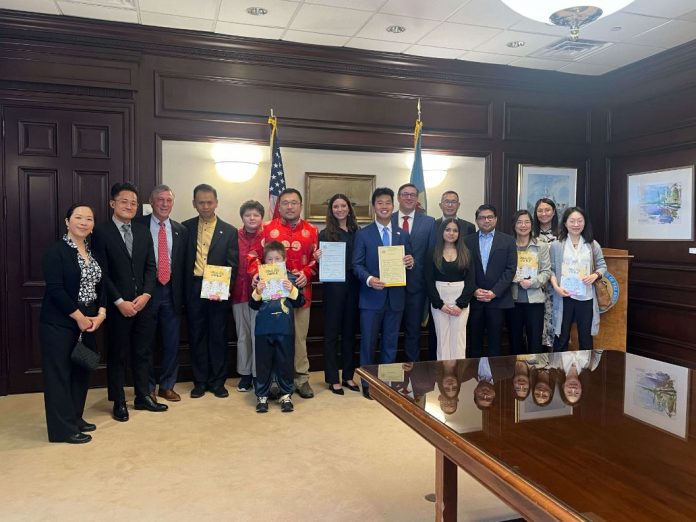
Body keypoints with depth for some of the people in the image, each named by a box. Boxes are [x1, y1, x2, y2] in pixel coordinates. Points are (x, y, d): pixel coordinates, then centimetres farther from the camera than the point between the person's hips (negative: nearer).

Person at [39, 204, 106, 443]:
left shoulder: (93, 251, 10)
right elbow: (55, 289, -17)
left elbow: (101, 285, 10)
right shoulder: (55, 251, -10)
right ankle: (63, 428, 10)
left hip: (89, 322, 7)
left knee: (81, 371, 14)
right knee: (59, 373, 2)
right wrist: (78, 317, -15)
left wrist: (101, 314, -4)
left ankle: (76, 418, 28)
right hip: (59, 323, -7)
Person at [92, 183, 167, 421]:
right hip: (117, 305, -4)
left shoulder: (143, 231, 9)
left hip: (143, 302, 4)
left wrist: (146, 294, -7)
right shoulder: (101, 232, -5)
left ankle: (143, 397, 25)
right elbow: (102, 272, -9)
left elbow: (151, 266, 7)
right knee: (117, 354, 8)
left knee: (143, 352, 12)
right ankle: (119, 402, 20)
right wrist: (120, 302, -14)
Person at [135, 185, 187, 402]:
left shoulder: (181, 230, 8)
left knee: (172, 342, 8)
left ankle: (167, 386, 24)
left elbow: (184, 265, 7)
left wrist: (182, 294, 1)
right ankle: (147, 387, 24)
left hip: (171, 292, 3)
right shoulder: (138, 226, -1)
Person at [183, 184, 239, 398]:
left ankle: (217, 381, 19)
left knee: (218, 336, 6)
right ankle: (200, 381, 21)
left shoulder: (229, 231, 3)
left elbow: (232, 265, -1)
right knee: (196, 336, 9)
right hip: (193, 290, 1)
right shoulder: (186, 227, 7)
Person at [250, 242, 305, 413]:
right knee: (263, 362, 9)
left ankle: (286, 395, 22)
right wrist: (257, 292, -14)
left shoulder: (290, 278, 3)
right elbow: (253, 305, 4)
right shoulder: (260, 279, 5)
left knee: (286, 362, 7)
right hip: (263, 329, 1)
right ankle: (262, 396, 21)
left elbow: (300, 302, 2)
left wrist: (292, 290, -15)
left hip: (285, 329, 0)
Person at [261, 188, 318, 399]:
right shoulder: (268, 229, 2)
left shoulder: (311, 231, 7)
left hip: (301, 291, 1)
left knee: (299, 336, 7)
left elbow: (316, 259, 7)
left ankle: (301, 379, 19)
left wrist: (306, 274, -10)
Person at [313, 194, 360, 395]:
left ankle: (348, 376, 24)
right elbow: (321, 263, -2)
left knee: (349, 331, 12)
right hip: (333, 286, -3)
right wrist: (318, 259, -22)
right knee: (332, 332, 5)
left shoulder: (357, 232, 7)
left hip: (353, 285, 4)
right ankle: (333, 378, 14)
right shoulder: (325, 234, -2)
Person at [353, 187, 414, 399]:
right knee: (368, 342, 4)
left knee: (390, 342, 12)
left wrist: (410, 262, -12)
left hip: (395, 297, 3)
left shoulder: (403, 235, 9)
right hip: (371, 297, -3)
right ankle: (367, 384, 18)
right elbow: (357, 265, -4)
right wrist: (369, 279, -21)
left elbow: (407, 263, 12)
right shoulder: (363, 234, 0)